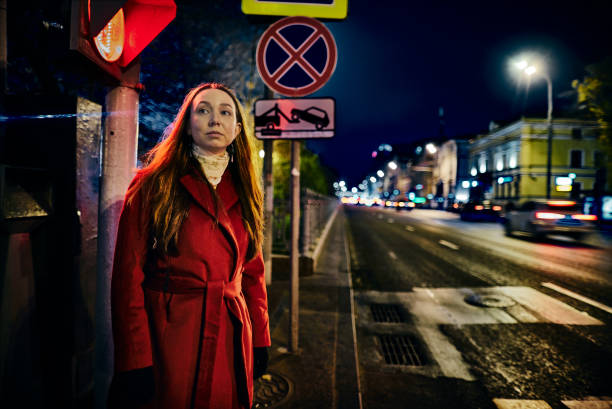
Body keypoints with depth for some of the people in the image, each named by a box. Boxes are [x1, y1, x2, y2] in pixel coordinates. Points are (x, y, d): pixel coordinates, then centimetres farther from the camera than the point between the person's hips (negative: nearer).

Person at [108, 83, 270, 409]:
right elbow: (128, 276, -8)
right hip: (169, 339, -4)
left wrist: (260, 340, 7)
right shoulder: (153, 186, -6)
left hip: (231, 341, 4)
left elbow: (253, 273, 11)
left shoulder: (243, 195, 8)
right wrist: (136, 363, -12)